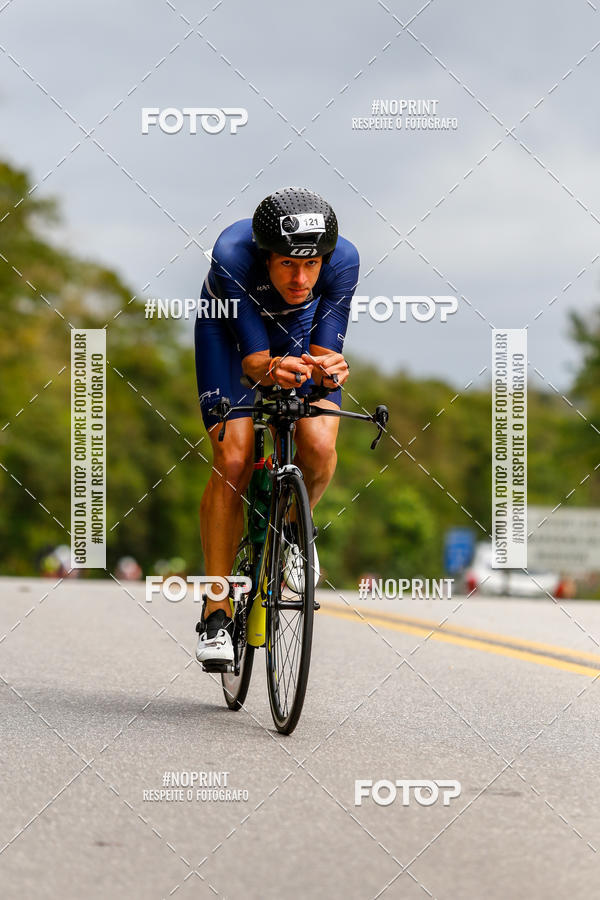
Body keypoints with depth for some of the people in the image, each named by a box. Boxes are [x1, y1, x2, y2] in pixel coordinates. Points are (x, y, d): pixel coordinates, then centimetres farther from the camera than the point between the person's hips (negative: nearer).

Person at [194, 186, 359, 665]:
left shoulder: (343, 259, -34)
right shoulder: (233, 255, -39)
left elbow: (324, 354, -30)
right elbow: (252, 360, -35)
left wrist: (330, 369, -53)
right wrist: (274, 369, -57)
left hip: (303, 324, 1)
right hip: (230, 323, -1)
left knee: (319, 448, -21)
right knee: (233, 461, -16)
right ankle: (216, 614, -7)